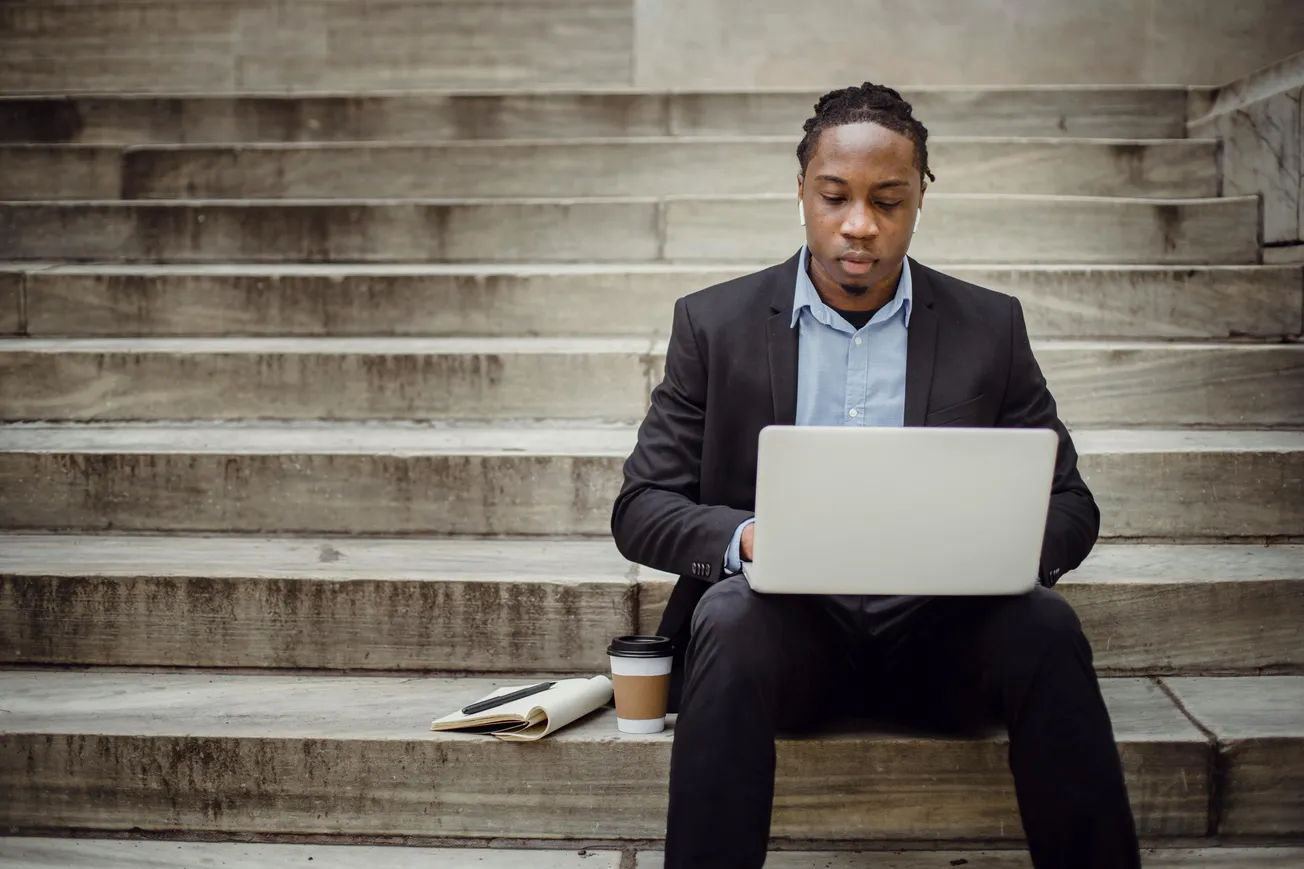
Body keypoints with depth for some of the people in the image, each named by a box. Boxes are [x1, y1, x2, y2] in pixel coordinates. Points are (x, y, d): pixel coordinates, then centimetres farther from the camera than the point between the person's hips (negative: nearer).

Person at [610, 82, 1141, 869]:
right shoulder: (715, 324, 6)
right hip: (786, 622, -1)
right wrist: (745, 538, -21)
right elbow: (641, 508, 2)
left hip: (937, 627, 1)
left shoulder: (990, 327, 9)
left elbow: (1068, 503, 9)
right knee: (730, 618, -34)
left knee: (1044, 627, -29)